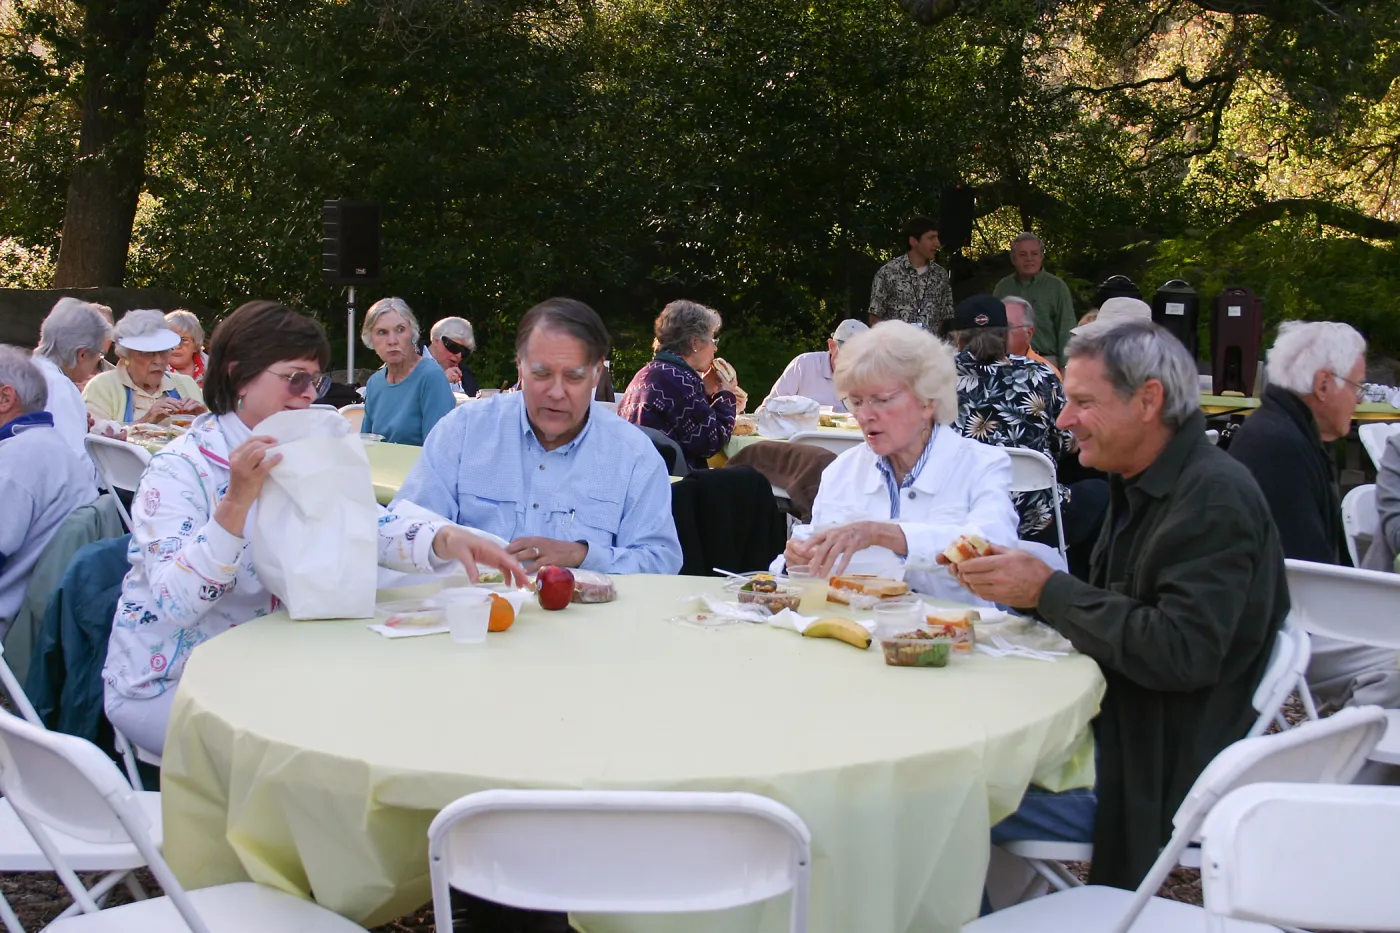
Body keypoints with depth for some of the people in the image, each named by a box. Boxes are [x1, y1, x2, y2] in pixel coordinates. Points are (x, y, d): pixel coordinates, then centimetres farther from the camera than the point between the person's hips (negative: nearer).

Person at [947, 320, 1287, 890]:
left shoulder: (1215, 496, -19)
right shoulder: (1144, 484, 10)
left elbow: (1181, 654, -27)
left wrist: (1049, 590, -20)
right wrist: (1018, 584, -1)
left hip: (1162, 776, -9)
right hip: (1114, 734, 9)